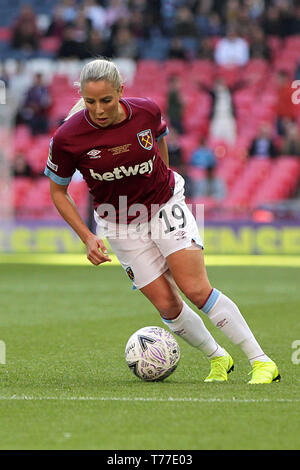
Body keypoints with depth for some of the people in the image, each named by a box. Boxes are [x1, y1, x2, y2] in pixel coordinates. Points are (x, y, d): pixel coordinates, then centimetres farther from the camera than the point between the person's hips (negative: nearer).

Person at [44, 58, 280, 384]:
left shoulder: (147, 111, -17)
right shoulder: (66, 138, -21)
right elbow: (57, 191, -6)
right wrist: (87, 238, -13)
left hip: (166, 207, -1)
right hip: (121, 226, 1)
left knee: (197, 290, -14)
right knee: (167, 305, -5)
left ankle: (261, 361, -9)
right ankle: (218, 359, 19)